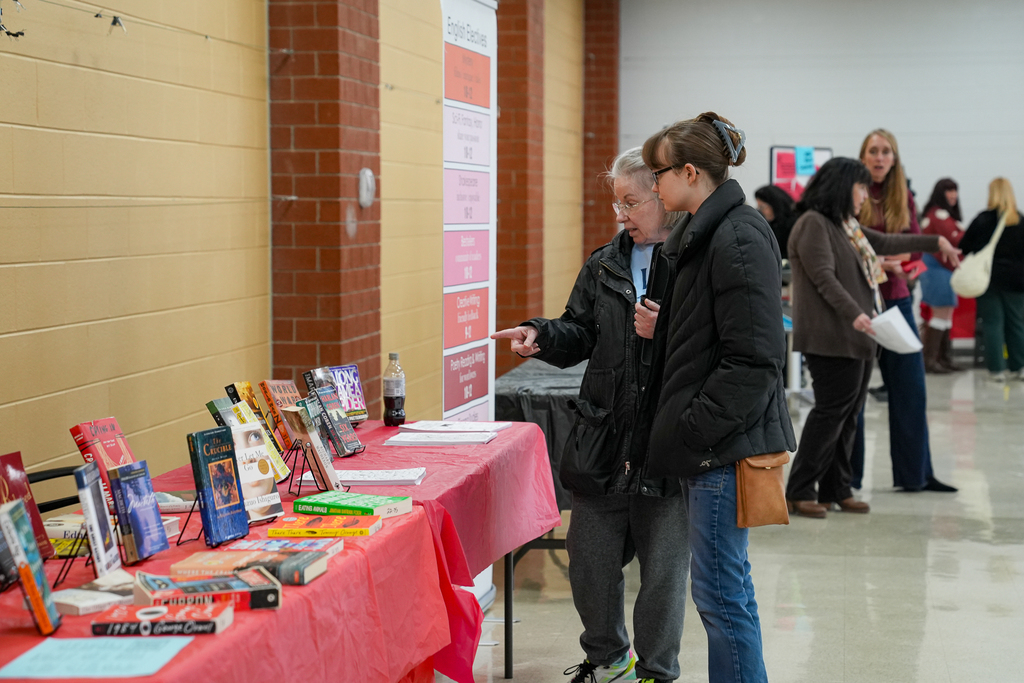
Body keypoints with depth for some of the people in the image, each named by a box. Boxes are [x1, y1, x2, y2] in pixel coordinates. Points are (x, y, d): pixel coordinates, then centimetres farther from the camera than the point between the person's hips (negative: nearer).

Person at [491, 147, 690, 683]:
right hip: (603, 438, 5)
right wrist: (540, 336, -5)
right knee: (589, 559, 13)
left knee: (662, 567, 7)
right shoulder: (604, 265, 10)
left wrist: (666, 333, -24)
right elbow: (579, 333, 13)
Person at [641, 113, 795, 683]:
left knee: (720, 592, -4)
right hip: (709, 443, 10)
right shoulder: (702, 234, 14)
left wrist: (693, 431, -18)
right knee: (728, 584, 17)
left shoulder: (739, 239, -17)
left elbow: (753, 359, -21)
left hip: (723, 444, -10)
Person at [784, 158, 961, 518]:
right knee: (831, 411, -10)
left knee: (848, 415, 8)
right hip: (832, 339, -10)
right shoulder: (813, 223, -9)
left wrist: (935, 242, 37)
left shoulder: (846, 225, 20)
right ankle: (799, 492, -5)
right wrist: (853, 313, -28)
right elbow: (824, 277, -19)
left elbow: (885, 242, 33)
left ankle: (835, 489, 14)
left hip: (856, 338, 10)